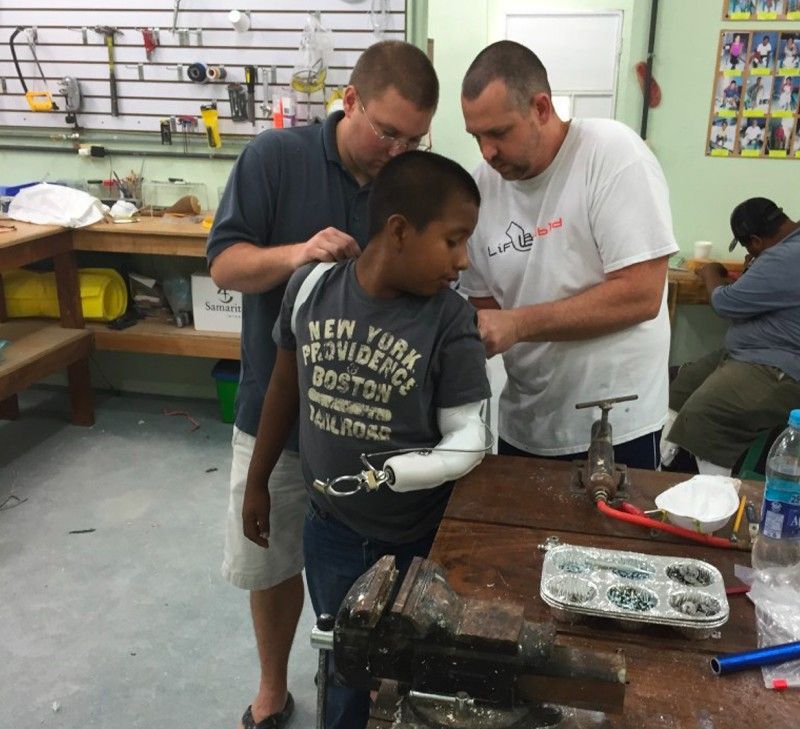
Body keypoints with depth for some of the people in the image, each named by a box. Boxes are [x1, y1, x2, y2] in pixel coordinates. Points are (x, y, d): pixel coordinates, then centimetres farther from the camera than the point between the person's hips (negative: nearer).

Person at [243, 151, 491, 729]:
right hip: (330, 530, 3)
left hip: (419, 544, -2)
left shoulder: (451, 321, -18)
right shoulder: (312, 288, -10)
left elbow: (469, 440, -14)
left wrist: (395, 471, -31)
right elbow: (285, 387, 4)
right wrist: (258, 481, 12)